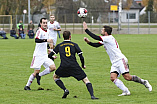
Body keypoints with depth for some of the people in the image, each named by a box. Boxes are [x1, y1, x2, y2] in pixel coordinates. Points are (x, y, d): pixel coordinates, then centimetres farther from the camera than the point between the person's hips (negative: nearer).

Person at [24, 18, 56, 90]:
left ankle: (39, 75, 9)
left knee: (53, 67, -8)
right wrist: (46, 40, -44)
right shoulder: (40, 31, -13)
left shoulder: (46, 32, 13)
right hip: (38, 55, -7)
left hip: (45, 55, 7)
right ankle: (27, 86, 9)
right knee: (36, 72, -7)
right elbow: (36, 40, -32)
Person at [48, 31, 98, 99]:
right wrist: (83, 65, 25)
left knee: (55, 77, 28)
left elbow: (50, 56, 20)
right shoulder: (74, 45, 13)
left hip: (63, 67, 1)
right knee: (86, 80, 6)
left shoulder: (59, 46, 17)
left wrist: (53, 57, 45)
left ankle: (65, 90, 8)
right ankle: (92, 95, -15)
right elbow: (81, 57, 6)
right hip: (75, 67, -1)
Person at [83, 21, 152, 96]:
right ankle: (126, 91, -11)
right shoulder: (104, 40, 15)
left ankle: (144, 82, 4)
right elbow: (96, 45, 19)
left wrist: (86, 29, -14)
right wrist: (88, 42, 1)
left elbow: (96, 37, -20)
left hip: (121, 60, -9)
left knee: (127, 77, -15)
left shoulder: (109, 38, -14)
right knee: (112, 77, -11)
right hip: (114, 63, 9)